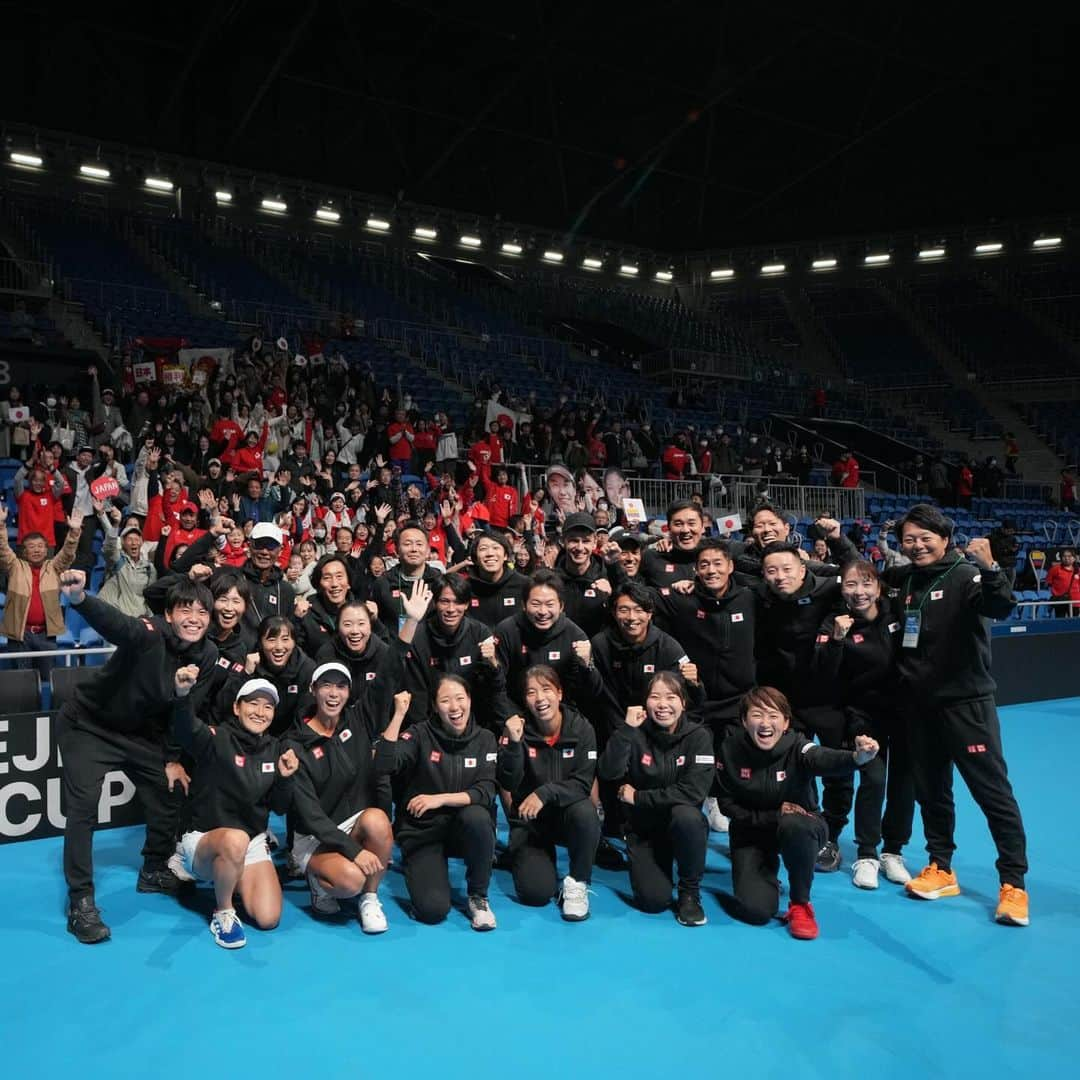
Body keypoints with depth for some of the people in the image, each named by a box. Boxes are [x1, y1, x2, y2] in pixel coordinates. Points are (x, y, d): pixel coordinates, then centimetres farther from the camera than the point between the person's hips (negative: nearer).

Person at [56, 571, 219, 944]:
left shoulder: (208, 655, -13)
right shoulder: (149, 633, -31)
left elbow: (188, 711, -4)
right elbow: (115, 624, -54)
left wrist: (173, 758, -5)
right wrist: (79, 598, -74)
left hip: (143, 733, 6)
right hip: (91, 726, -6)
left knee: (170, 792, 9)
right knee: (83, 808, -14)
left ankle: (154, 872, 33)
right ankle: (80, 901, 0)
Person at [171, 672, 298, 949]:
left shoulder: (275, 750, 3)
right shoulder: (218, 739, -14)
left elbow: (280, 808, 6)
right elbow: (187, 731, -38)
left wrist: (285, 778, -15)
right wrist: (183, 695, -60)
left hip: (252, 843, 5)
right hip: (204, 839, -5)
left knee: (268, 918, -13)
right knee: (236, 839, -40)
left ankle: (234, 880, 19)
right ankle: (223, 912, -13)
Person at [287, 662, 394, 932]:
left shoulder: (357, 720, 0)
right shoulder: (296, 746, -13)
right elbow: (309, 813, -18)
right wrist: (354, 850, -25)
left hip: (357, 823, 4)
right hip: (313, 838, -3)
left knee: (377, 819, -33)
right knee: (351, 879, -34)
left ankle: (370, 899, -9)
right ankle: (319, 881, 4)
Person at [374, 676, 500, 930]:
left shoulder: (484, 739, -1)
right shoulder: (420, 735, -6)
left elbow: (486, 793, -12)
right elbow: (384, 765, -23)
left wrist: (441, 799, -24)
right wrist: (399, 714, -25)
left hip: (465, 829, 1)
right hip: (422, 831, -1)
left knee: (477, 816, -34)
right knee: (432, 909, -21)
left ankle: (478, 895, -10)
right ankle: (421, 868, 15)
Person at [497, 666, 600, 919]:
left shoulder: (581, 728, -12)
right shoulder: (517, 729, -11)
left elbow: (583, 784, -17)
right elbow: (508, 784, -19)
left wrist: (545, 793, -32)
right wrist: (513, 744, -33)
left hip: (568, 812, 0)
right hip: (529, 821, 0)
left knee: (585, 812, -35)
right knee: (536, 892, -18)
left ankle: (577, 882, -11)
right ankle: (523, 857, 18)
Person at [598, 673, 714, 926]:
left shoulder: (698, 736, -12)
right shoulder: (637, 734, -8)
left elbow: (693, 792, -22)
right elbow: (608, 773, -22)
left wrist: (637, 797, -18)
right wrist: (626, 728, -29)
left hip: (684, 826, -1)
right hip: (644, 827, 1)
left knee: (687, 815, -35)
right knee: (653, 900, -17)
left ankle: (690, 892, -12)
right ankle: (643, 865, 19)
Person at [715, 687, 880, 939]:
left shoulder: (796, 747, -24)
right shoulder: (731, 749, -16)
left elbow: (826, 760, -48)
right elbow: (727, 805, -9)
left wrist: (857, 757, -71)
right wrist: (773, 816, -23)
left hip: (798, 827, -1)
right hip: (752, 832, 1)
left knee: (794, 825, -38)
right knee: (755, 911, -18)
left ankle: (800, 903, -12)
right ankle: (767, 871, 19)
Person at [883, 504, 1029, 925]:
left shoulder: (964, 574, -11)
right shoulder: (905, 578, 6)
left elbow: (1001, 608, -28)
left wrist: (989, 567, -44)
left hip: (966, 702, -6)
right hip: (919, 704, 6)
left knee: (993, 791, -1)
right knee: (931, 790, 14)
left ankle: (1014, 884, 8)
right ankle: (941, 870, 28)